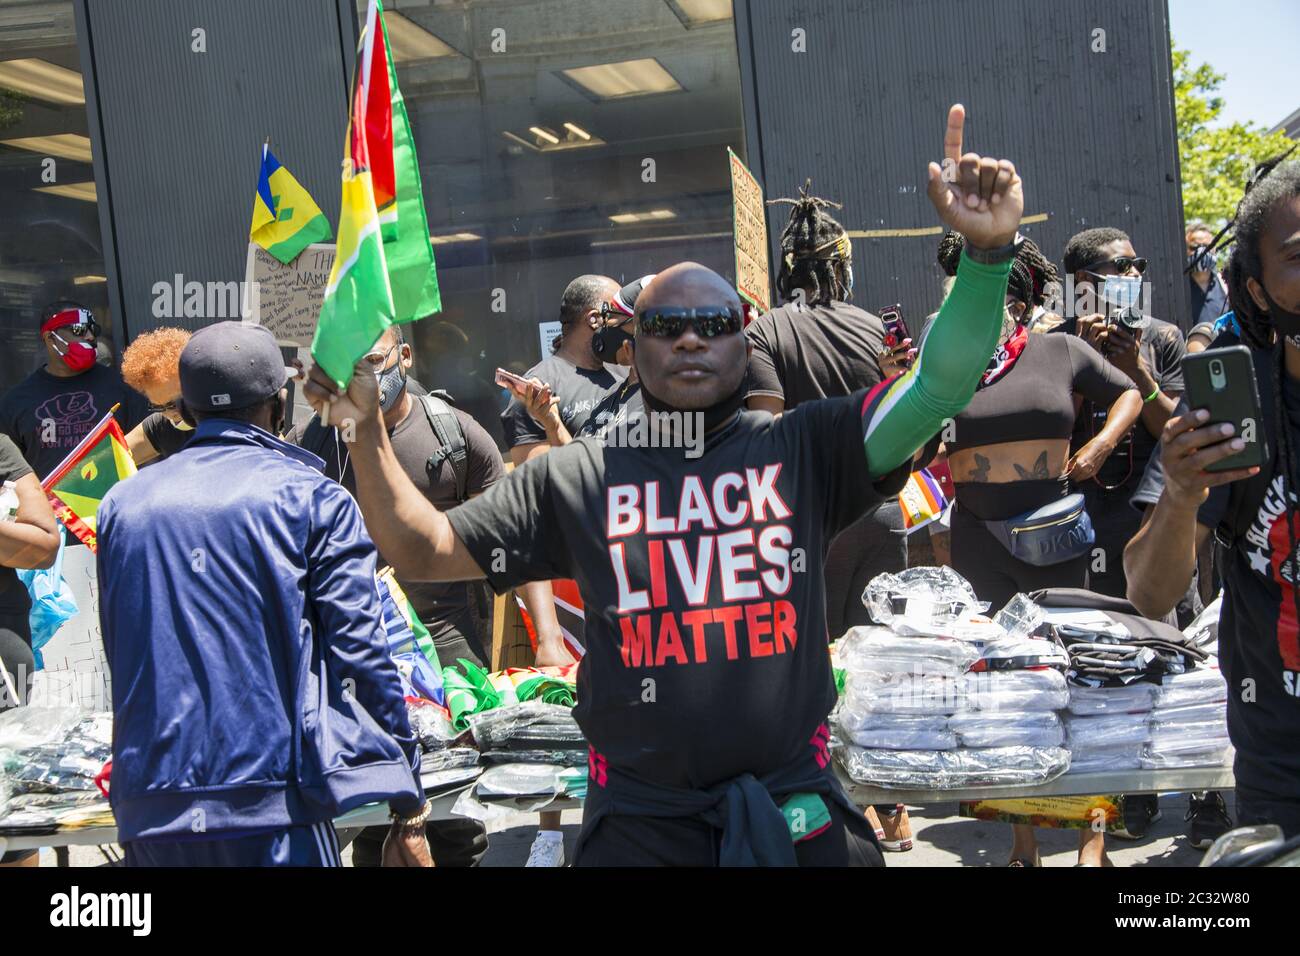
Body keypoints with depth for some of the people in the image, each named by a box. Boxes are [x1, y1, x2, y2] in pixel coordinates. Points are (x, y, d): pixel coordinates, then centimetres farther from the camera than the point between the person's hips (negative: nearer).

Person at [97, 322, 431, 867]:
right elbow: (359, 656, -7)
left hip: (147, 816, 5)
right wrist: (409, 814, -3)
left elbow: (121, 659, 17)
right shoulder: (313, 499, -2)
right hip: (269, 808, -4)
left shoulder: (121, 504, 10)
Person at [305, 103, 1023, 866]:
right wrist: (366, 431, -6)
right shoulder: (576, 478, 5)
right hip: (639, 820, 1)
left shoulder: (803, 448, 0)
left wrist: (988, 252, -24)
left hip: (795, 807, 0)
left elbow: (938, 386, -10)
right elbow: (425, 551, 6)